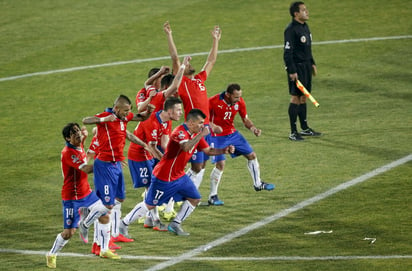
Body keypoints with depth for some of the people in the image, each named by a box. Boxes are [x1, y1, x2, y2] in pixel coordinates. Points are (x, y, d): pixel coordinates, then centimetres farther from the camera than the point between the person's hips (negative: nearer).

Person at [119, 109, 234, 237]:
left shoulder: (196, 134, 5)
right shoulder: (180, 132, -24)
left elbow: (208, 150, 12)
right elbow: (186, 147, -43)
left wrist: (224, 150, -2)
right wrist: (201, 134, -35)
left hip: (179, 176, 9)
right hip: (164, 177, -9)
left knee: (195, 198, 7)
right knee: (150, 205, -3)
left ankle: (175, 225, 18)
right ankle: (123, 224, 10)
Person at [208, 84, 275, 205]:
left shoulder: (239, 102, -9)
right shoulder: (213, 101, -25)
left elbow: (245, 119, 6)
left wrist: (253, 128, -14)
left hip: (232, 133, 6)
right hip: (217, 136, -6)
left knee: (252, 155, 10)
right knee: (220, 164, -17)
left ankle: (258, 184, 33)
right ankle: (212, 196, -3)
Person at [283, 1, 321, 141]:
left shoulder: (305, 27, 11)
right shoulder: (291, 30, -17)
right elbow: (287, 52, -19)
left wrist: (312, 63, 21)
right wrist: (292, 71, -21)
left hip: (306, 66, 9)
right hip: (297, 67, -9)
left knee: (303, 98, 15)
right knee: (295, 98, -5)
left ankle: (304, 128, 24)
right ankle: (293, 132, 0)